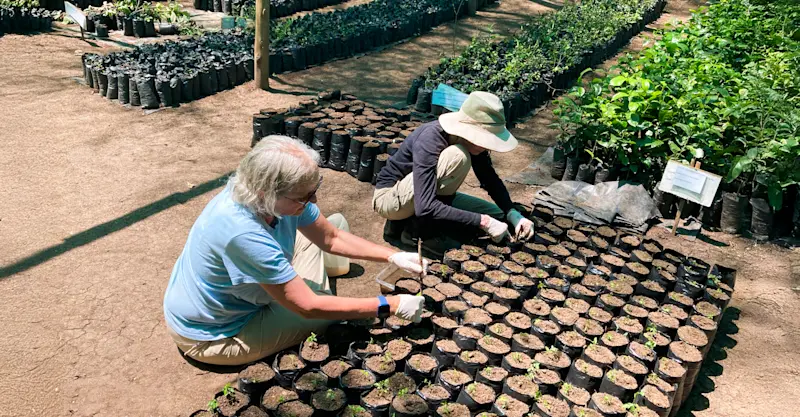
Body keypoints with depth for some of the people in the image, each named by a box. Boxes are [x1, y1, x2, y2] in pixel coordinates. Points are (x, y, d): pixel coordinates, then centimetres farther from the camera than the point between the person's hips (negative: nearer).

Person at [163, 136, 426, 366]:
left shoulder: (283, 195, -18)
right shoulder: (242, 232, -40)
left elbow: (332, 238, -1)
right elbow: (309, 307, -32)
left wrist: (393, 256, -12)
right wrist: (389, 306, -27)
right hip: (213, 337, -7)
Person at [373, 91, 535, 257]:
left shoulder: (469, 139, -12)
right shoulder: (429, 141, -33)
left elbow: (490, 179, 1)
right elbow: (425, 207, -39)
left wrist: (513, 214, -14)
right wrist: (482, 221, -36)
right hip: (390, 196, -8)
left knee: (495, 214, 2)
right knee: (457, 156, -29)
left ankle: (407, 219, 3)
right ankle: (418, 231, -15)